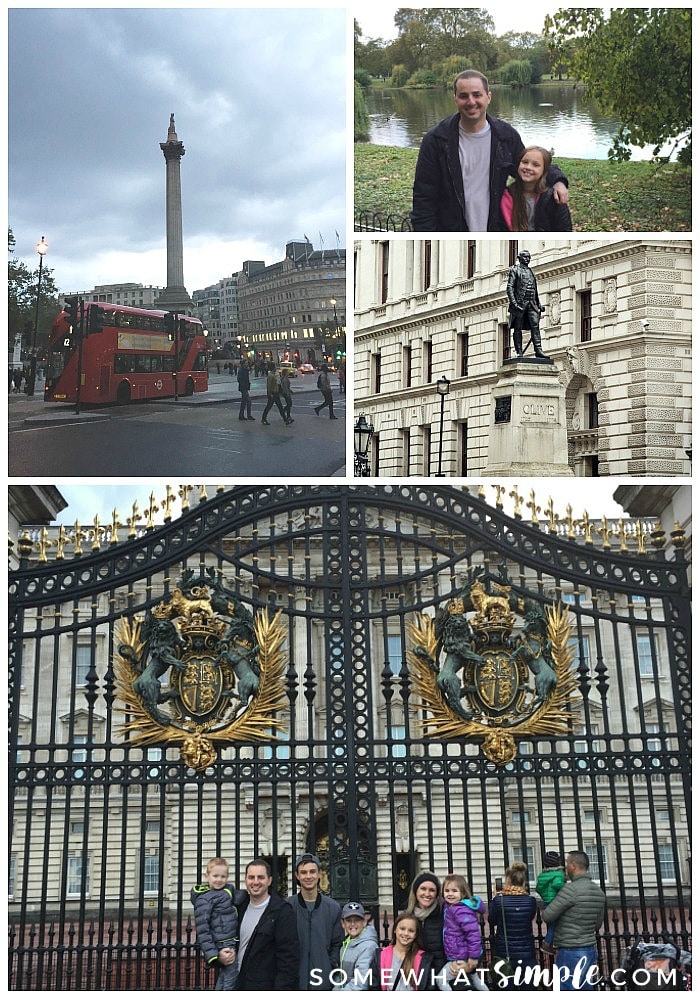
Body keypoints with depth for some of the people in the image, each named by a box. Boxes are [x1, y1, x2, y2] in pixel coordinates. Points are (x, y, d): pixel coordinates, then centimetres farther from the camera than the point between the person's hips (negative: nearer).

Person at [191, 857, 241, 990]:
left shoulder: (229, 889, 10)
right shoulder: (204, 899, -11)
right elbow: (202, 929, -15)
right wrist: (214, 954, -20)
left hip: (233, 945, 8)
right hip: (224, 948, -8)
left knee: (221, 986, 17)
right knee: (229, 984, -7)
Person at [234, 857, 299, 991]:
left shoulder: (282, 911, -12)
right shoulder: (241, 906, 7)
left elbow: (289, 957, -14)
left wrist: (283, 988, -19)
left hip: (265, 987, -6)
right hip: (238, 985, 6)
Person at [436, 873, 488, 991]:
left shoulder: (461, 910, -25)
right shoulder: (451, 907, 3)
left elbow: (473, 933, -28)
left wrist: (473, 958, -25)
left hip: (461, 958, -10)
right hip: (459, 955, 10)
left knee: (441, 980, -4)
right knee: (474, 979, 24)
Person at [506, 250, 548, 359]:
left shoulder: (530, 272, 23)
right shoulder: (514, 270, 5)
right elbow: (509, 287, -6)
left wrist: (539, 304, 16)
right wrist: (513, 302, -18)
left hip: (531, 304, 5)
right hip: (520, 303, -5)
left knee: (535, 326, -9)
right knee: (518, 328, -3)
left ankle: (538, 350, -16)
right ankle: (519, 352, -1)